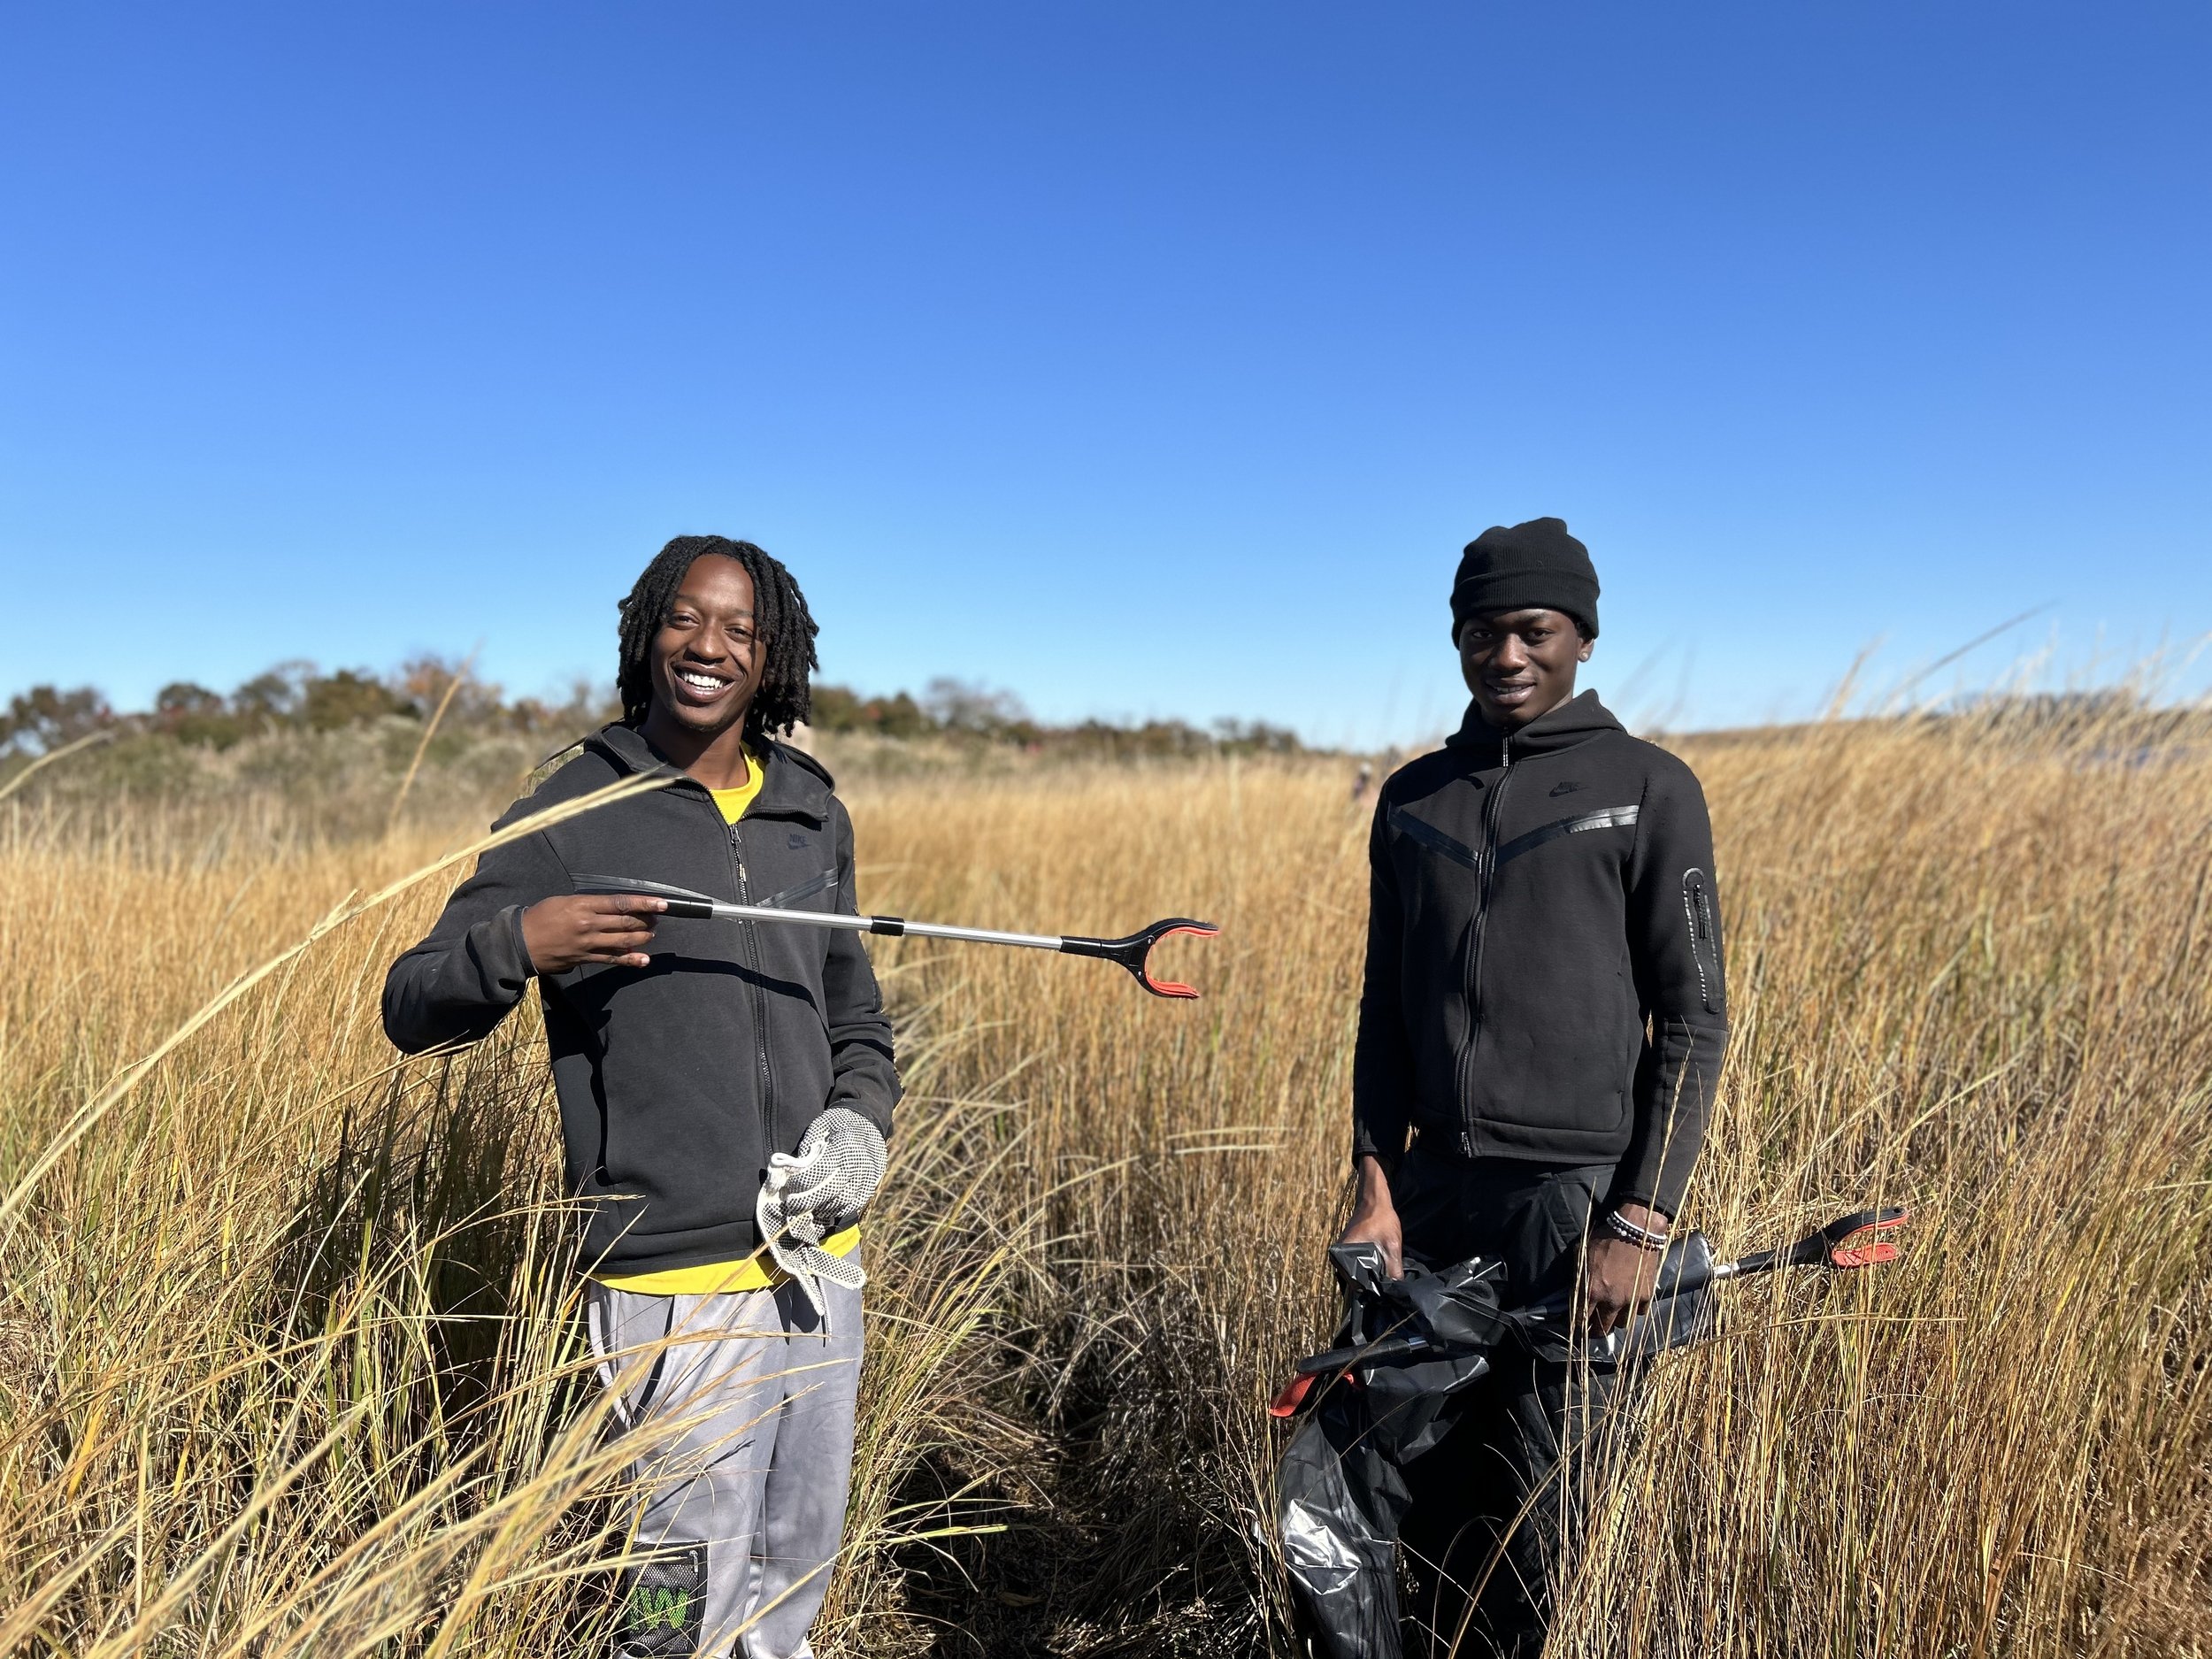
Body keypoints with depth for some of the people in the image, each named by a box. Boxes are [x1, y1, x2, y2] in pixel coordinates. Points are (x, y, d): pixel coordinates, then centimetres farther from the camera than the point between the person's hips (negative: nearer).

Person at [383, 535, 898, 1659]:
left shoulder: (813, 814, 7)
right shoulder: (571, 817, -8)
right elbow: (412, 1012, -7)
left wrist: (863, 1110, 0)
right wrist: (518, 943, -27)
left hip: (821, 1252, 6)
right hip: (679, 1274, -5)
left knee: (800, 1557, 21)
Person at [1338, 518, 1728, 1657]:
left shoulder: (1648, 791, -1)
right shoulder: (1411, 800, 10)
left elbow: (1692, 1022, -3)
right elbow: (1385, 1007, 12)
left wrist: (1643, 1221, -9)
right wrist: (1376, 1182, 3)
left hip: (1579, 1200, -3)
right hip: (1435, 1195, 4)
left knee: (1540, 1527, 3)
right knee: (1432, 1506, 10)